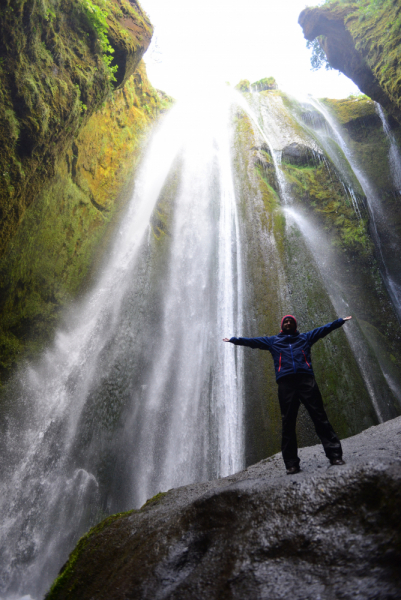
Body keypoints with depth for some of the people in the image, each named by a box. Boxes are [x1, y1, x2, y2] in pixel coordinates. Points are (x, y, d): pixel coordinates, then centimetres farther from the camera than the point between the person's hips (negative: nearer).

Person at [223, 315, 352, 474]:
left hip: (306, 379, 0)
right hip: (285, 382, 0)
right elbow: (251, 341, 23)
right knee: (288, 423, -2)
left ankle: (334, 455, -1)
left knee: (320, 417, -4)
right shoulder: (272, 341, 24)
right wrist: (234, 340, 21)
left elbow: (324, 329, 23)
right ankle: (291, 464, 0)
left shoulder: (305, 337, 25)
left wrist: (340, 321, 18)